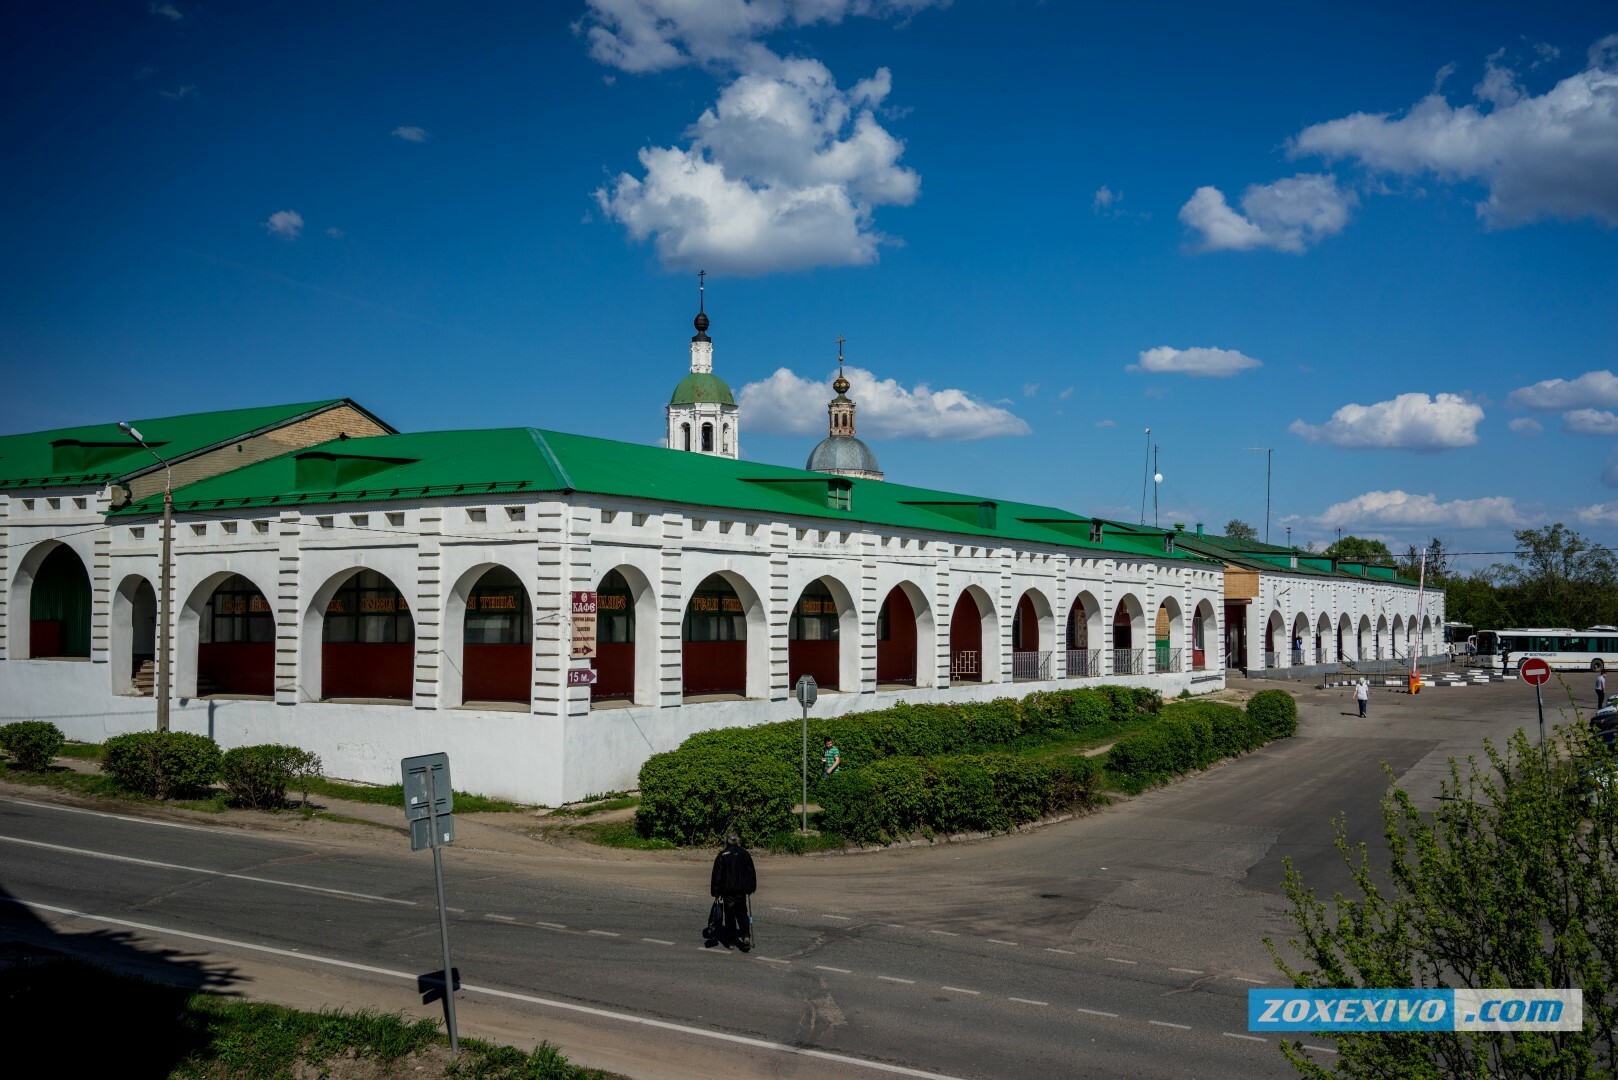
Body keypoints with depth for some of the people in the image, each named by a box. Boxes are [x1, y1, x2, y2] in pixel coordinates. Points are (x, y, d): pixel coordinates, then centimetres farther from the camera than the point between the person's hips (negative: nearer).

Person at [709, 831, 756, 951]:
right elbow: (751, 872, 7)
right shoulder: (745, 854, 1)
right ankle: (746, 936, -9)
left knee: (730, 915, 8)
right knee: (742, 913, 11)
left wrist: (715, 892, -1)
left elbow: (716, 875, -7)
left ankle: (731, 939, 10)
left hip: (727, 890, -2)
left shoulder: (722, 856, -7)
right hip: (742, 889, 2)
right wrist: (751, 888, 17)